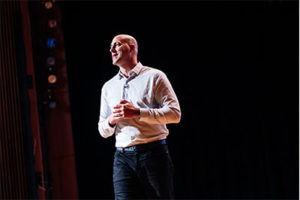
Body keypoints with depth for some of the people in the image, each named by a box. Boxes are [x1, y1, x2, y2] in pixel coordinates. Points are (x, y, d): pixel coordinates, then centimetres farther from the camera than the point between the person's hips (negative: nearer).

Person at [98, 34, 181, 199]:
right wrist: (111, 120, -3)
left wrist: (137, 113, -14)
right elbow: (103, 131, 21)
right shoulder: (108, 86, 20)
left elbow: (174, 113, -5)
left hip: (153, 153, -3)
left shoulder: (154, 76, 5)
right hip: (123, 157, 3)